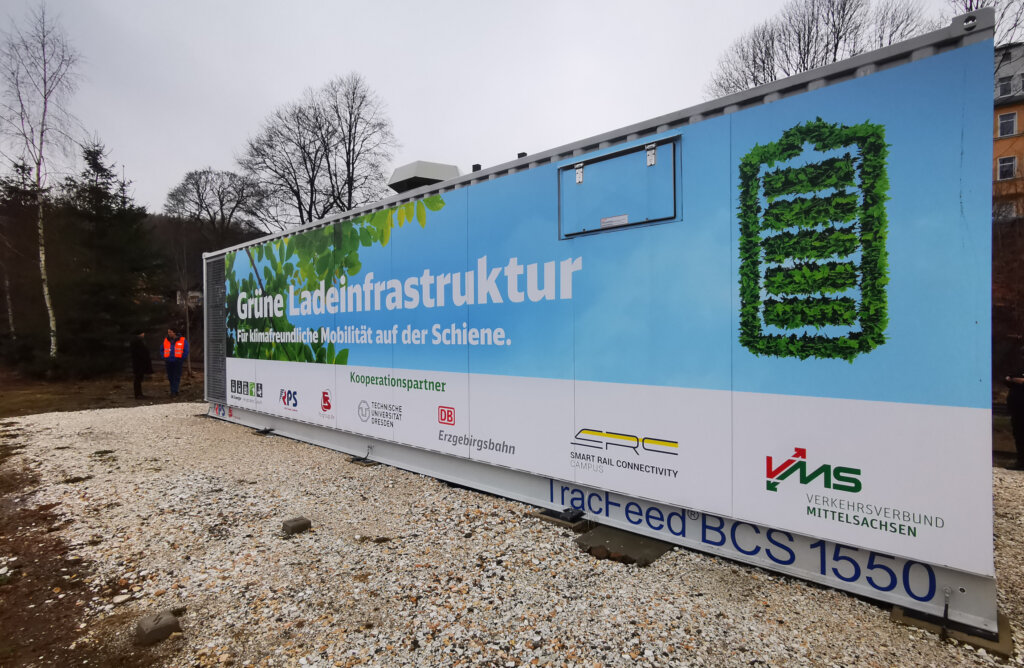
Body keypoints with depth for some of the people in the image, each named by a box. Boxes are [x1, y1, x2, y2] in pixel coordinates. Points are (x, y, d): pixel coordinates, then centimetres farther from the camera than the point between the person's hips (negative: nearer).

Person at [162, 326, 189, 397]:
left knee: (176, 377, -6)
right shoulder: (166, 340, 9)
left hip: (177, 362, -4)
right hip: (168, 362, 4)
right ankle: (174, 391, 17)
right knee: (170, 377, 6)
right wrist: (164, 359, 9)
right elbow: (162, 350, 21)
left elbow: (186, 351, 3)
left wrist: (181, 359, -3)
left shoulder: (182, 340, -1)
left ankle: (174, 391, -5)